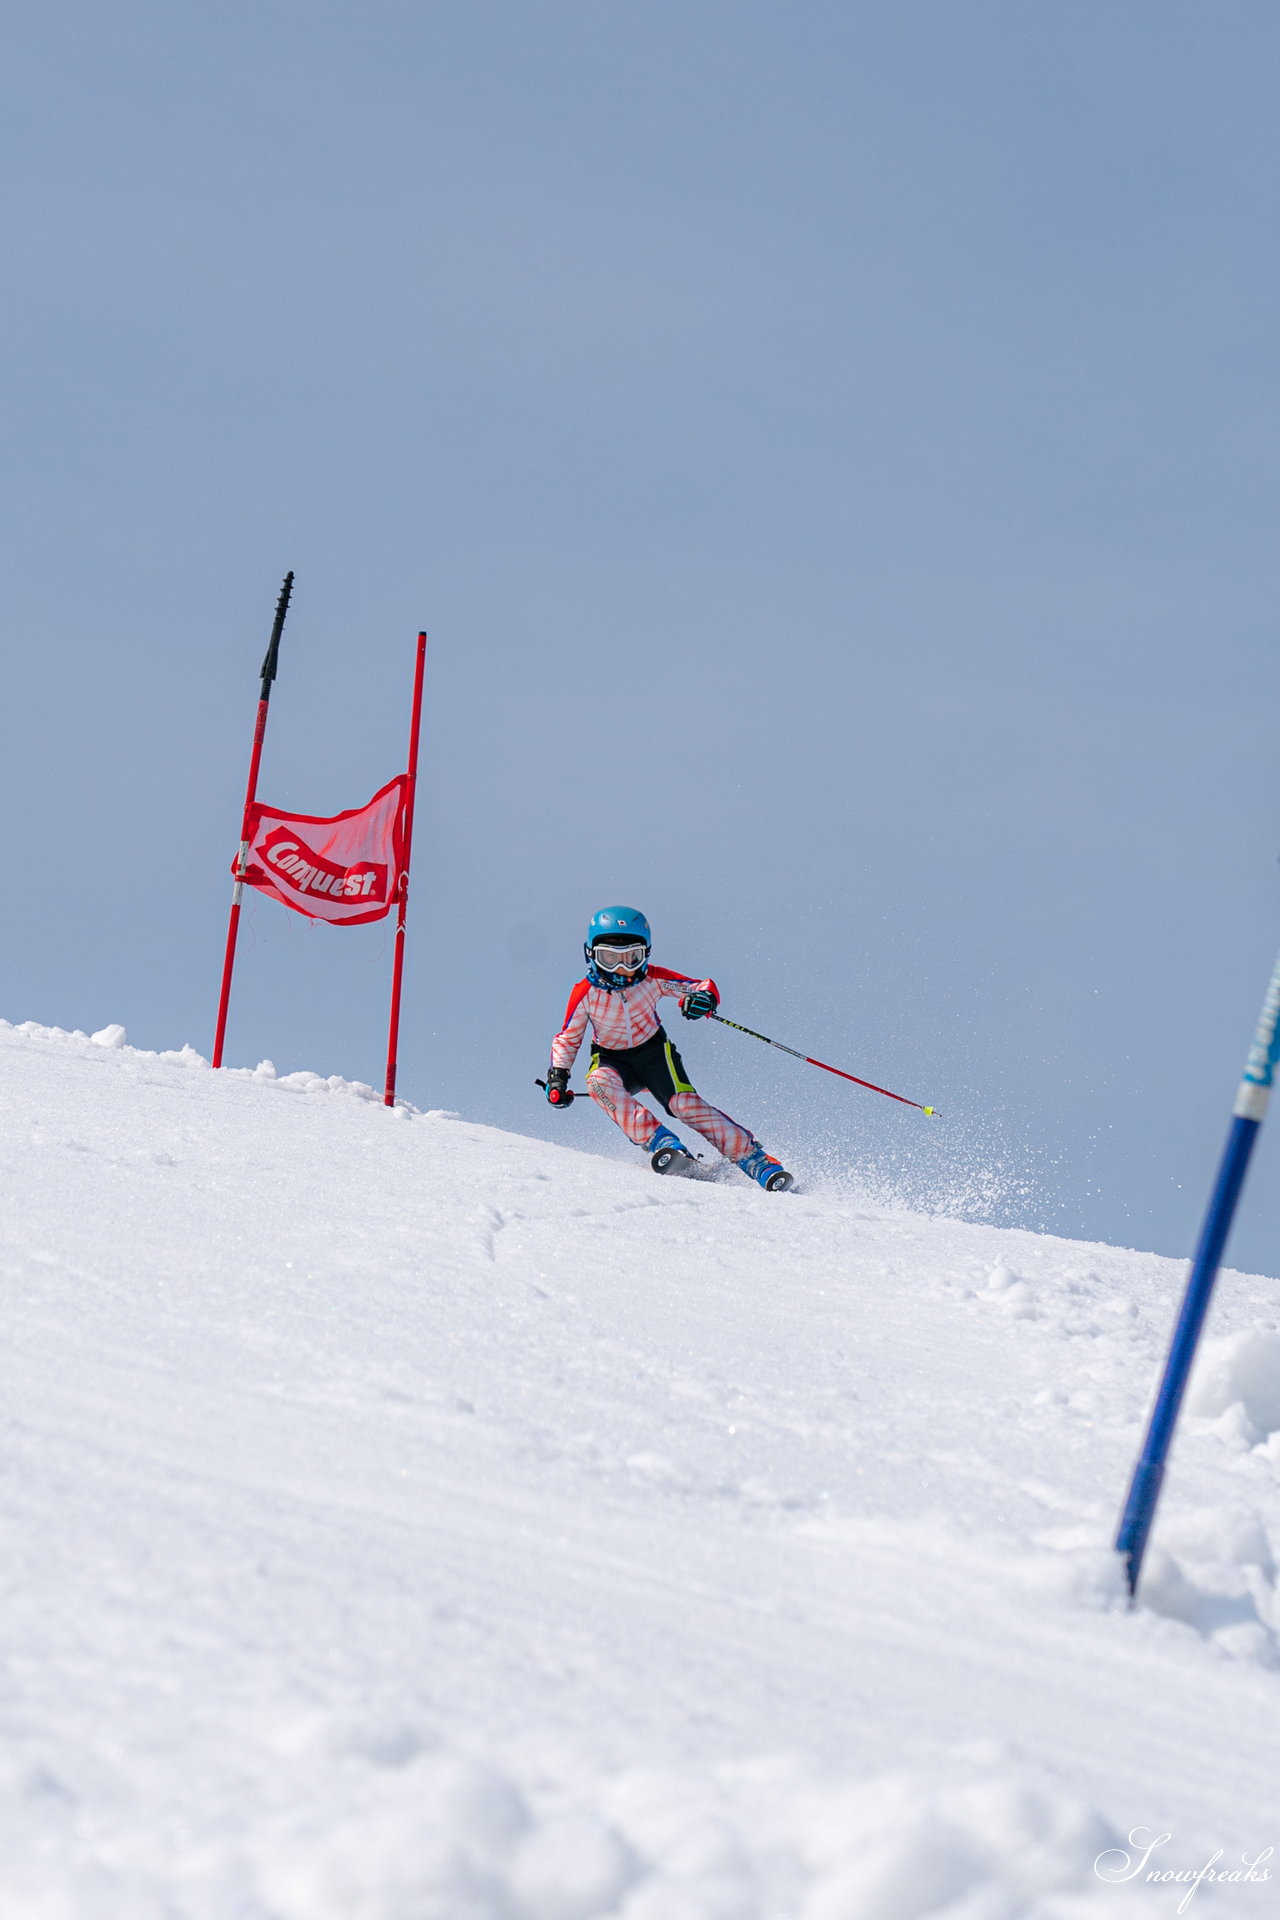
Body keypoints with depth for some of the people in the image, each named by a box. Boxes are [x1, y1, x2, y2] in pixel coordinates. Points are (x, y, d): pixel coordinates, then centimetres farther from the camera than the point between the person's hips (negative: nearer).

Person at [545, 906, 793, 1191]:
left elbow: (704, 987, -10)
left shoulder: (653, 979, -16)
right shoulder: (586, 993, -16)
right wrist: (558, 1075, -16)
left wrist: (705, 998, -34)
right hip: (612, 1061, 0)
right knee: (599, 1083, -34)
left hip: (654, 1052, 0)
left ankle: (756, 1160, -25)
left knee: (684, 1104, -24)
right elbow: (567, 1039, -2)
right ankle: (662, 1145, -42)